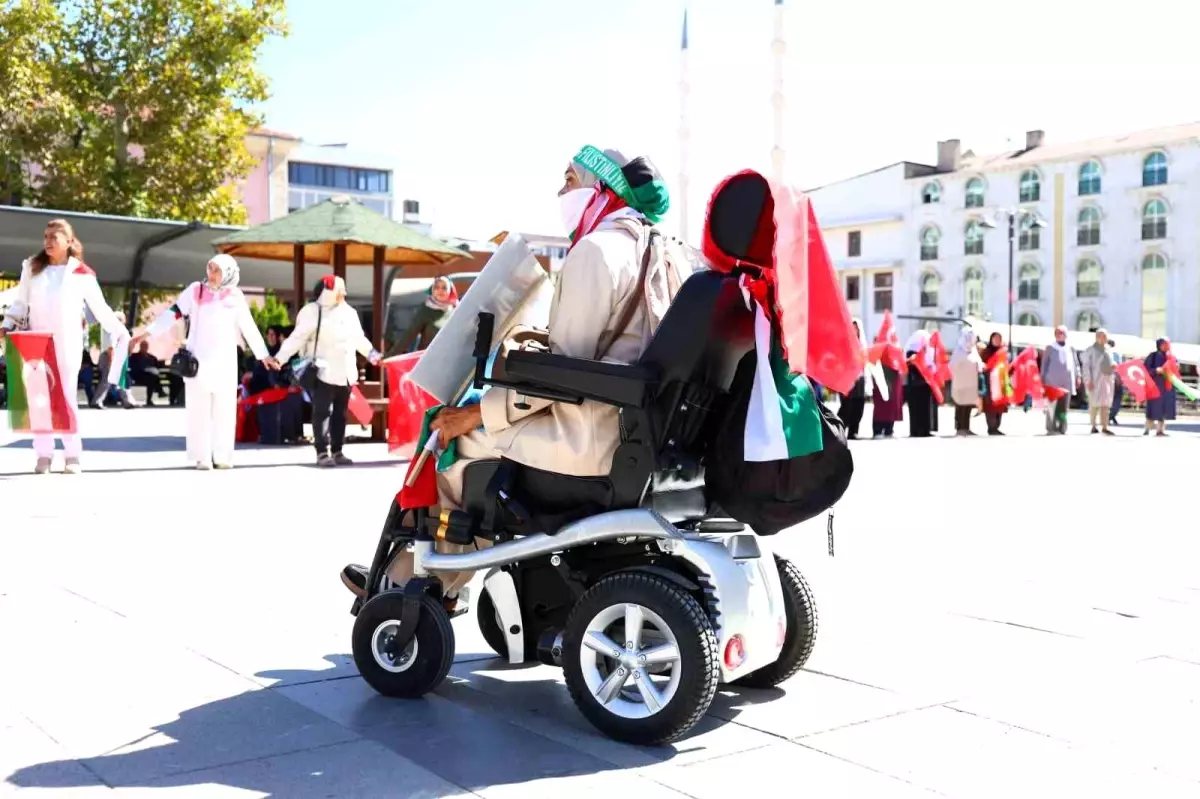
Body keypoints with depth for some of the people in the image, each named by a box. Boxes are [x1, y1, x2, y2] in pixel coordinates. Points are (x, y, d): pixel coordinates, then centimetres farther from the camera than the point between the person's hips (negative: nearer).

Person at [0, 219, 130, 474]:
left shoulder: (83, 274, 1)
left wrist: (120, 332, 6)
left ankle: (72, 455, 1)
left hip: (68, 343, -2)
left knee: (67, 396, -3)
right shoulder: (32, 268, 8)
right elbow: (21, 303, 10)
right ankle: (43, 455, 4)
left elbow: (100, 308, 7)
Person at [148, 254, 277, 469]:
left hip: (224, 362, 1)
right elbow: (172, 314, -1)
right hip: (198, 360, -1)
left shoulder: (235, 296, 4)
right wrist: (147, 334, -7)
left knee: (224, 409, 3)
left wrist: (263, 355, 13)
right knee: (199, 409, 0)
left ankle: (222, 456, 9)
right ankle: (201, 456, 4)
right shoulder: (195, 290, 0)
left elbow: (249, 327, 10)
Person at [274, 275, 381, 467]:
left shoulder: (350, 312, 13)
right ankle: (323, 452, -6)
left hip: (346, 373, 6)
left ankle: (337, 451, 16)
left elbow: (359, 338, 25)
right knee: (322, 413, -6)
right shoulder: (313, 312, -6)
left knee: (340, 414, 10)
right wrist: (280, 357, -17)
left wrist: (371, 353, 18)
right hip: (325, 372, -6)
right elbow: (298, 337, -9)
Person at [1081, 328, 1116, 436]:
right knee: (1095, 403, -4)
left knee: (1106, 404, 1)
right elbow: (1086, 366, -7)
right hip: (1096, 380, -6)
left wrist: (1113, 367, 2)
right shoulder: (1091, 350, -2)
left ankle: (1104, 427, 1)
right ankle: (1093, 426, 4)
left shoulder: (1107, 350, 17)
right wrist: (1089, 380, -15)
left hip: (1108, 379, 6)